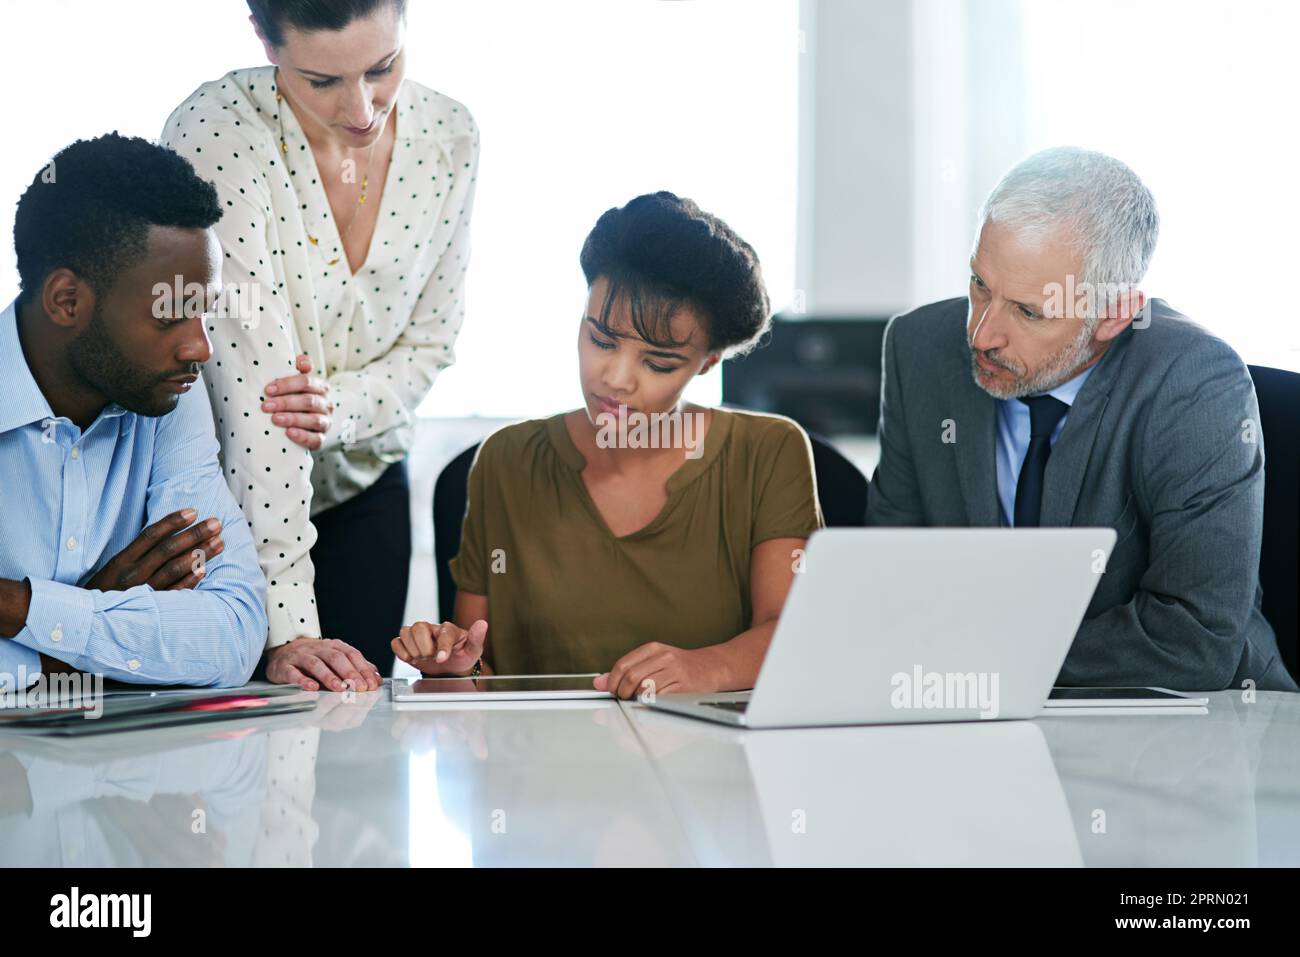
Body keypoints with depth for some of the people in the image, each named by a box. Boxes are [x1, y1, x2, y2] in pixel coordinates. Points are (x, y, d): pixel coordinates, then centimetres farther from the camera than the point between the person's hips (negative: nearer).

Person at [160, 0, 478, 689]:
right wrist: (287, 627, -36)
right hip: (210, 477, -4)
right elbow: (255, 384, -33)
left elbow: (429, 342, -1)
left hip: (360, 483, 4)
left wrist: (342, 408, -25)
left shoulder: (446, 136, -11)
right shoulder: (218, 134, -28)